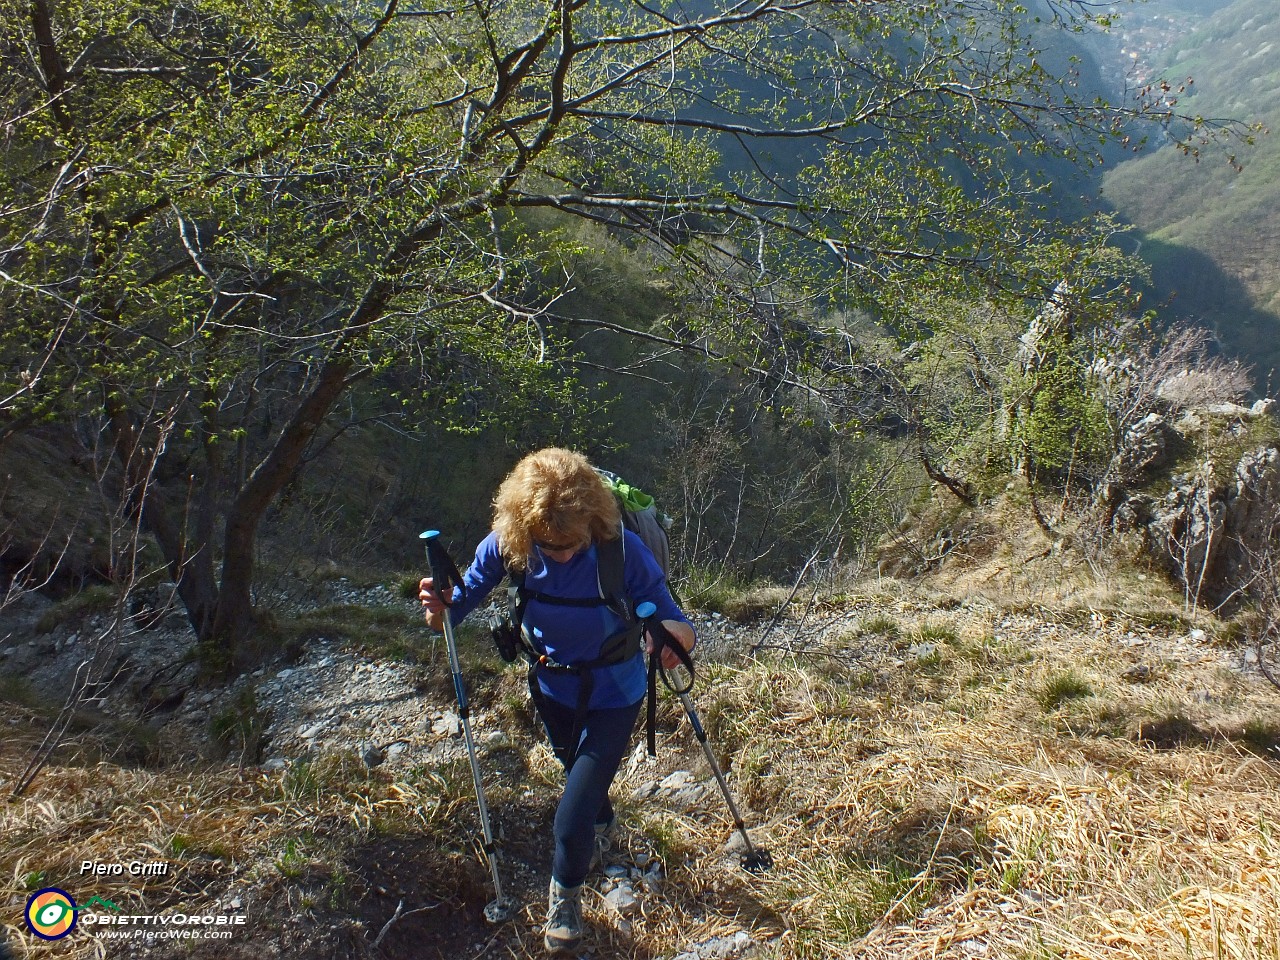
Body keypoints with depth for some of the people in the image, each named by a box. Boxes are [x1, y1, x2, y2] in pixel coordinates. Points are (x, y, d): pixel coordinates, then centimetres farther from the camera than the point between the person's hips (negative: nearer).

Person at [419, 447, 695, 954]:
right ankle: (602, 823, 68)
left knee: (572, 817, -9)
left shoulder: (622, 549, -34)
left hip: (612, 696, -4)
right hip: (552, 685, 4)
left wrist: (678, 632, -51)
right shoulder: (508, 544, -26)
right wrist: (442, 610, -38)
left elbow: (664, 610, -28)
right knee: (583, 779, 31)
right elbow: (468, 593, -16)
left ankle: (565, 892, 27)